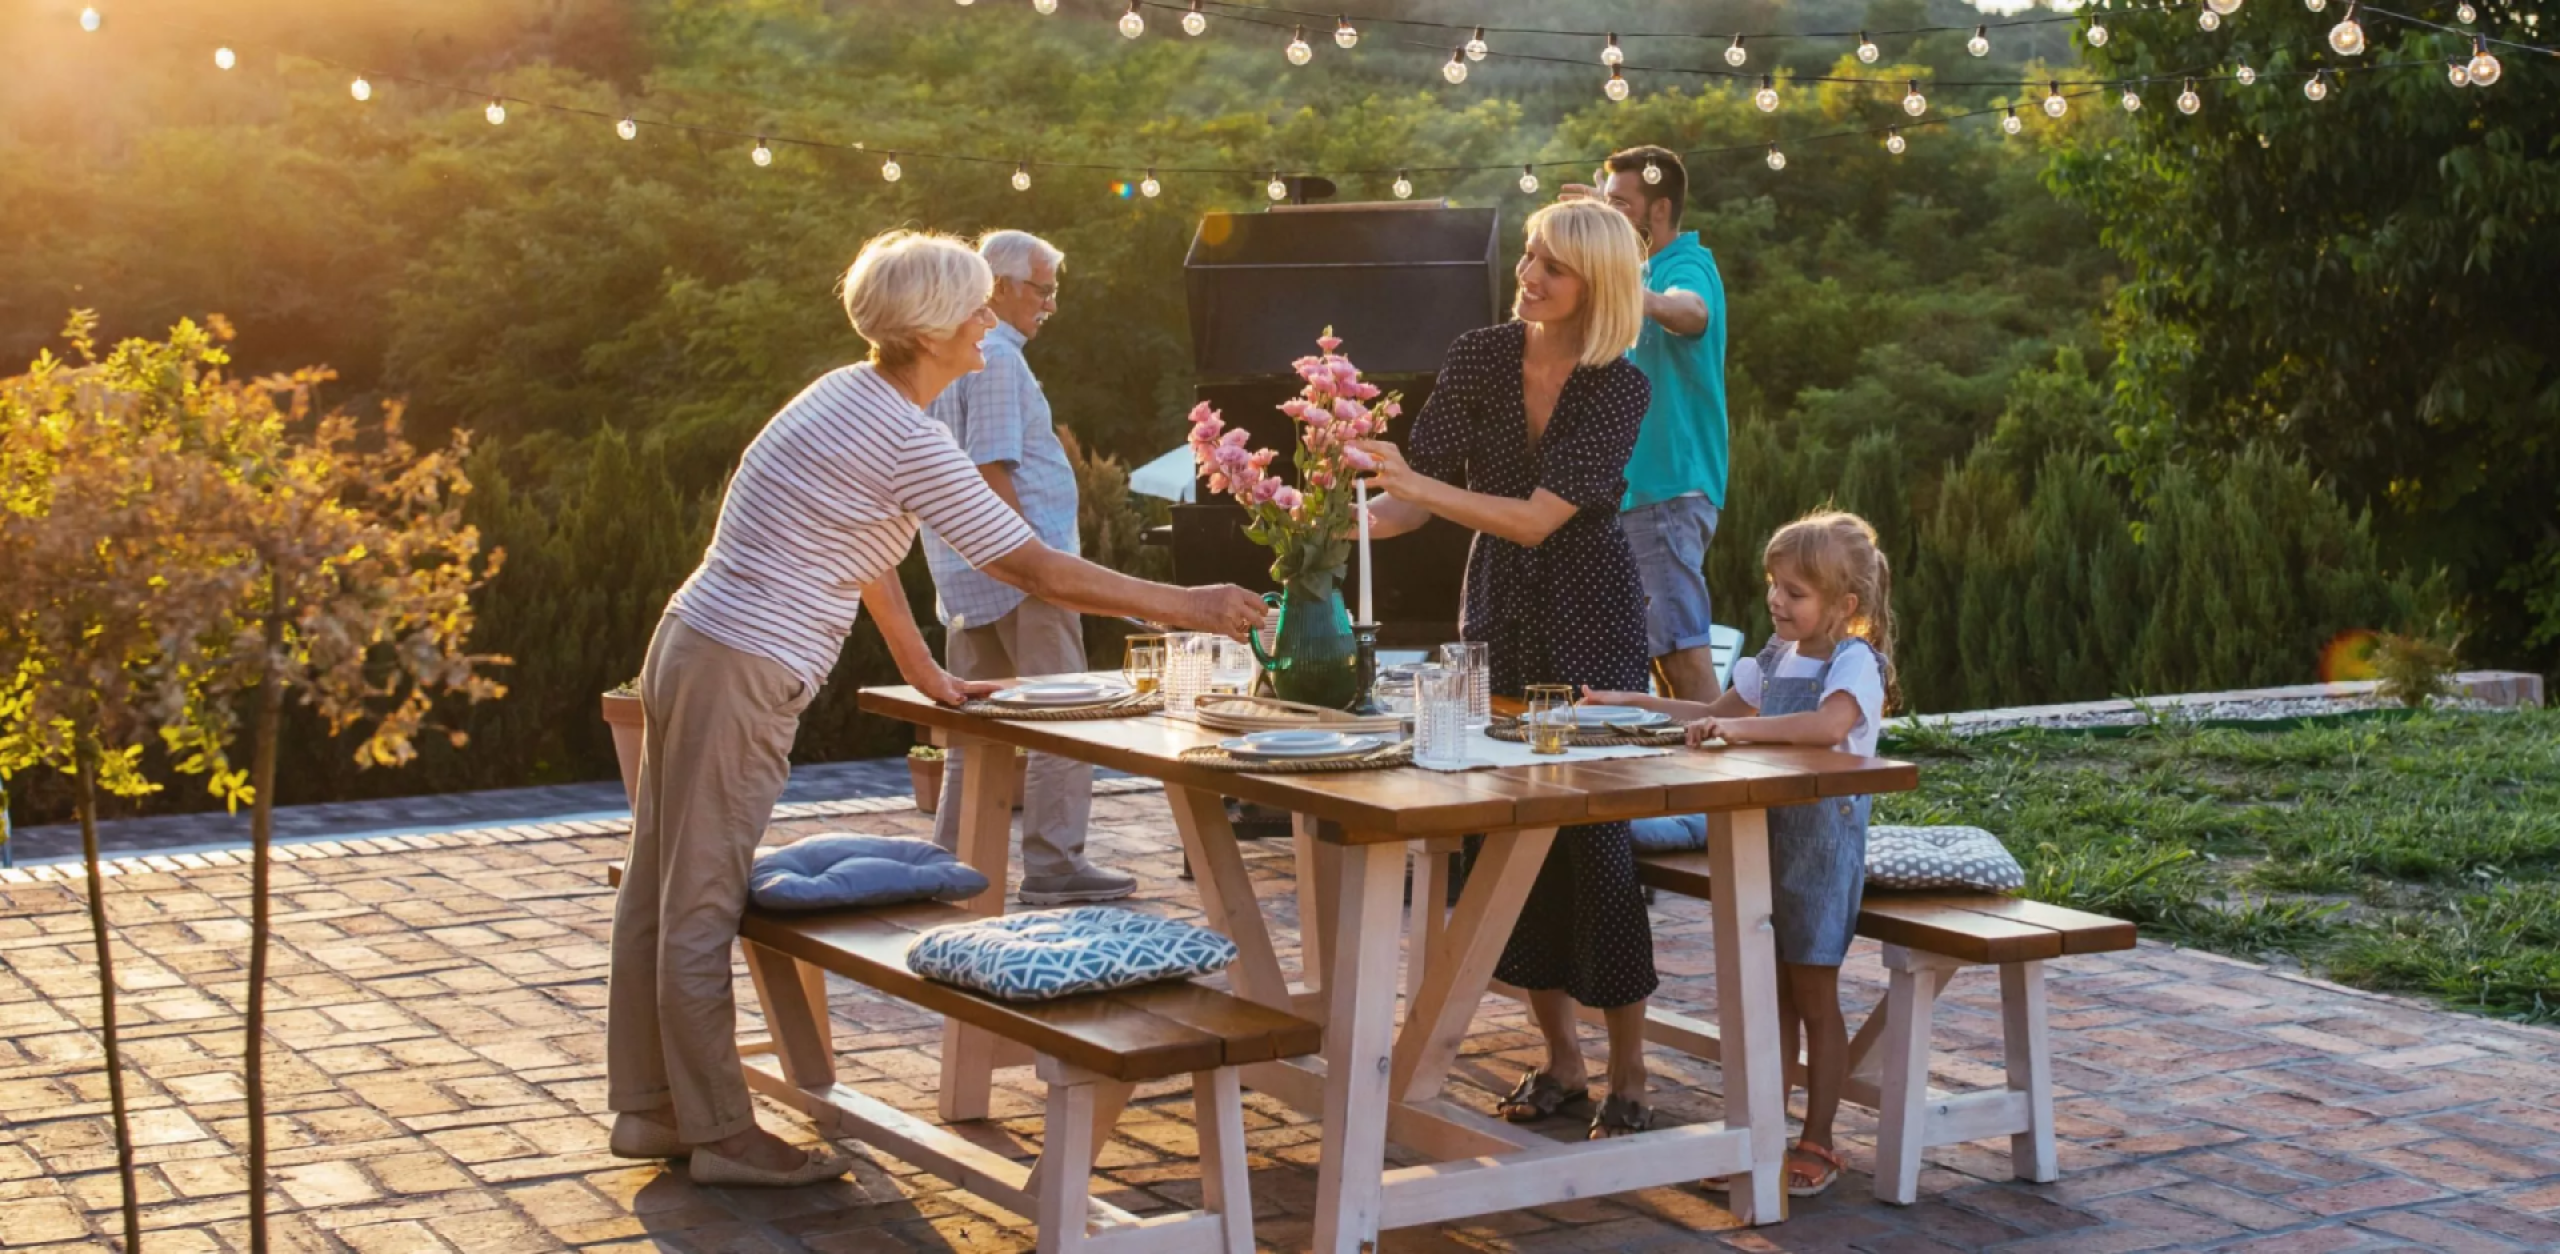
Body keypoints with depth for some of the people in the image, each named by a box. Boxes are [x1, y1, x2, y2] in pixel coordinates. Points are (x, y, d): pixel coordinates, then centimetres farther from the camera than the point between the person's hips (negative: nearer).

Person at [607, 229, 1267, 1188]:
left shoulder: (849, 394, 11)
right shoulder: (909, 443, -18)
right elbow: (1041, 573, -15)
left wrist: (926, 674, 21)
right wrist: (1191, 607, -7)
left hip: (692, 650, 10)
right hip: (743, 679, -10)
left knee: (663, 889, 15)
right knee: (703, 908, 0)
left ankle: (647, 1108, 25)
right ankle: (722, 1134, 9)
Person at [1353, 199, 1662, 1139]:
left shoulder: (1619, 389, -13)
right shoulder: (1479, 359, -2)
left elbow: (1537, 518, -21)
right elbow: (1418, 498, -4)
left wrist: (1414, 484, -29)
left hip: (1590, 622, -4)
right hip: (1498, 614, 4)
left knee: (1594, 832, -6)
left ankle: (1628, 1080, 4)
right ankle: (1559, 1062, 17)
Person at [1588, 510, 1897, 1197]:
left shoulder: (1854, 662, -15)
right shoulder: (1778, 656, 10)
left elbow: (1831, 724, -37)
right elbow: (1722, 712, 25)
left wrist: (1742, 727, -39)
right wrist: (1640, 704, 19)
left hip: (1823, 834, -7)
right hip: (1766, 832, 7)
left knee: (1814, 996, 1)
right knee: (1772, 992, 12)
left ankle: (1817, 1142, 10)